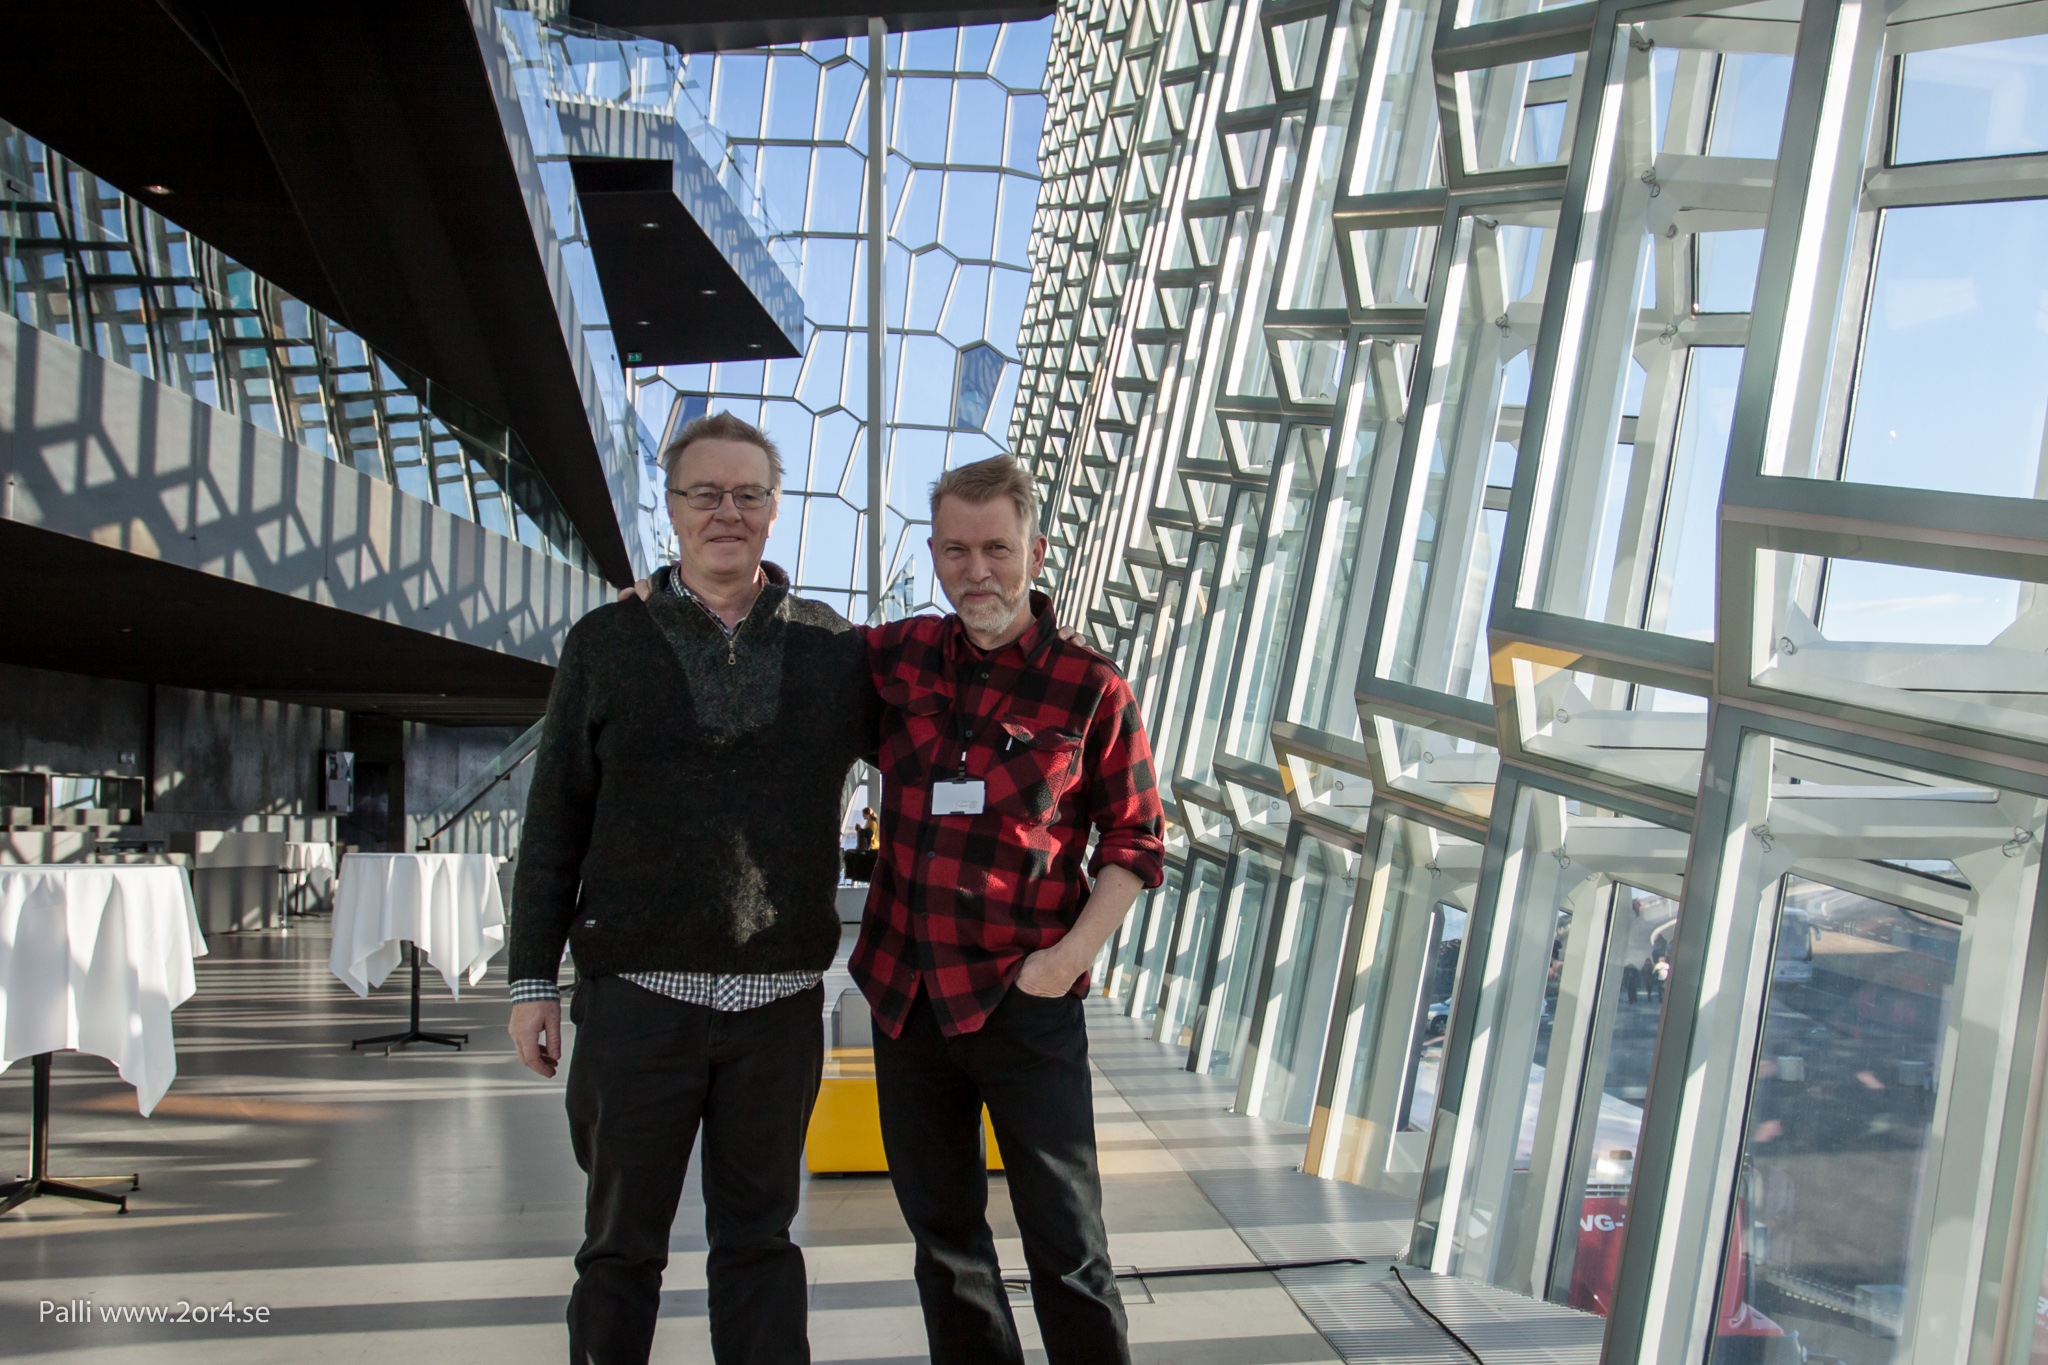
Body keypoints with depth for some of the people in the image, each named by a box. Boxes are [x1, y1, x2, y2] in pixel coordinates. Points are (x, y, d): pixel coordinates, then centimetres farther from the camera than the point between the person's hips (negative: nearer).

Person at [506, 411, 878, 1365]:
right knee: (622, 1244, 11)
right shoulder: (607, 642, 5)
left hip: (780, 999, 1)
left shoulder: (834, 648, 6)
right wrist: (534, 976, 2)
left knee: (759, 1239, 13)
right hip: (636, 997, 0)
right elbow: (553, 822, 5)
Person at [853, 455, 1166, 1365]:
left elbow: (1135, 843, -1)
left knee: (1067, 1246, 2)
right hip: (905, 994, 4)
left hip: (1025, 1003, -4)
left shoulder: (1091, 689, -7)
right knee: (942, 1232, 17)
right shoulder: (899, 657, 4)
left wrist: (1070, 956, -13)